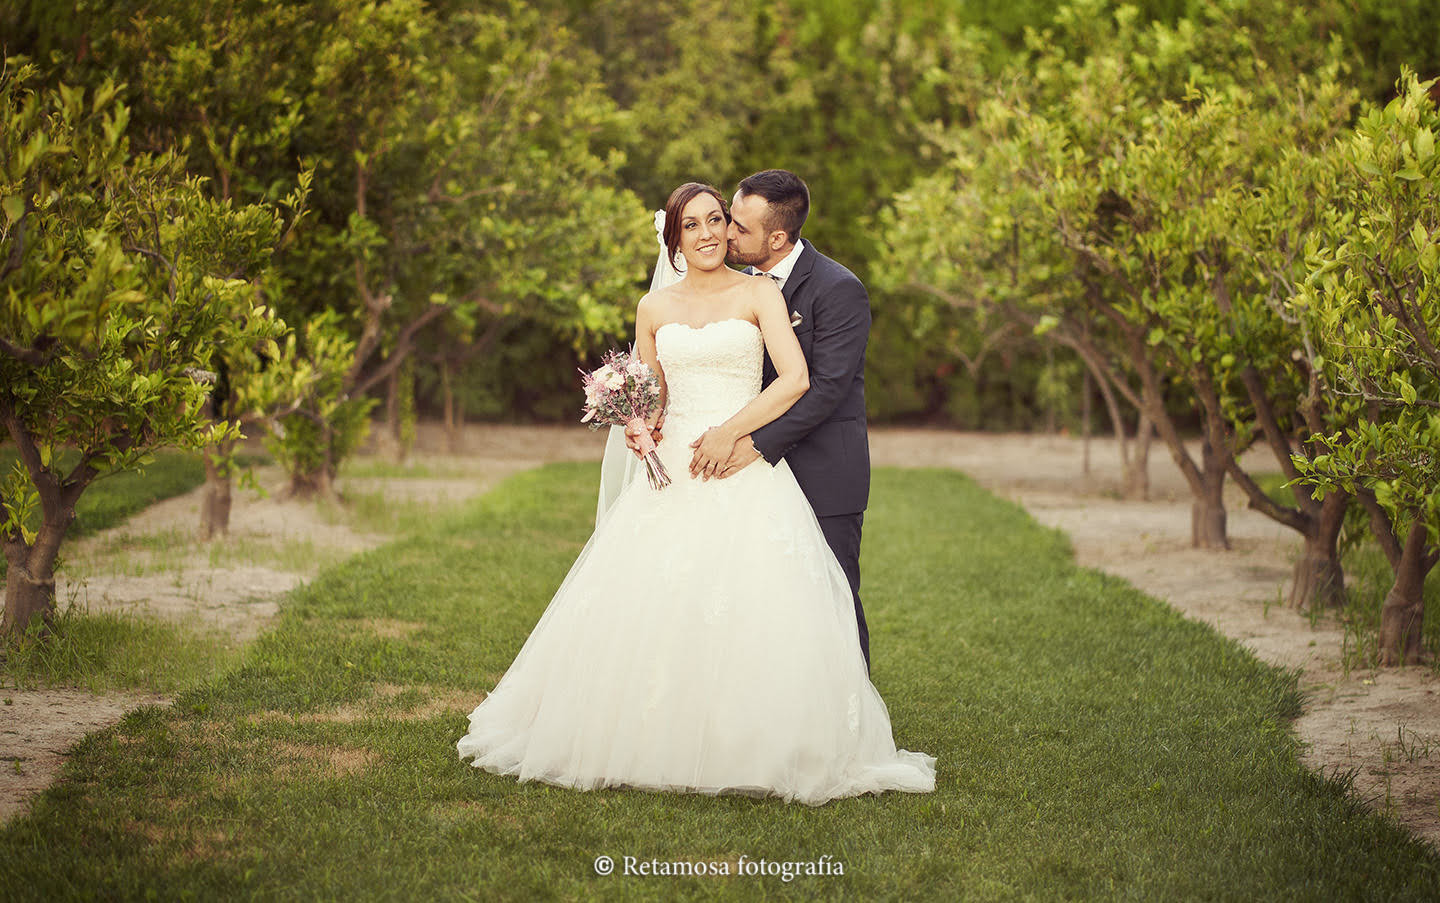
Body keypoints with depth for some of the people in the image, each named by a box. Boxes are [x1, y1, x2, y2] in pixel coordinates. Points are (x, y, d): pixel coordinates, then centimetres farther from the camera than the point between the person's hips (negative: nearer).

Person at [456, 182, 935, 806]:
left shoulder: (758, 294, 3)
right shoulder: (654, 309, 13)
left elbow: (796, 379, -8)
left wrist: (730, 433, -12)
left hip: (748, 476, -3)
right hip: (673, 475, 3)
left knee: (756, 610, -12)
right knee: (650, 608, -5)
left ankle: (753, 749, -2)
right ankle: (653, 745, 5)